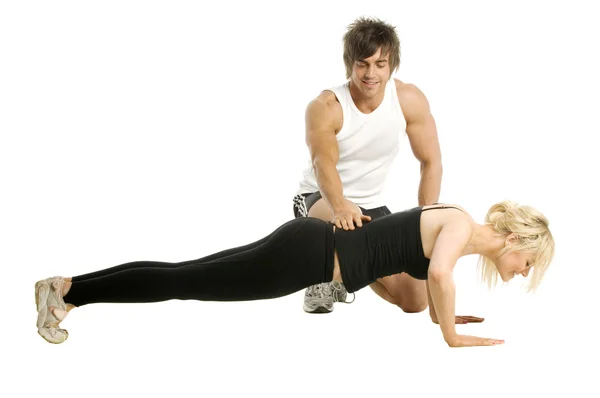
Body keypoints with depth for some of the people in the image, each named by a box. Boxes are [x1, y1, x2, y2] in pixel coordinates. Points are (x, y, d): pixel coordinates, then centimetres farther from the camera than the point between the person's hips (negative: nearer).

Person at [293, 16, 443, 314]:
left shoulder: (410, 100, -13)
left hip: (372, 205, 4)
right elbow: (324, 164, -36)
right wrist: (340, 207, -57)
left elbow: (431, 162, -7)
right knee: (345, 225, -43)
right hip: (320, 199, -4)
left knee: (415, 300, -2)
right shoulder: (325, 108, -23)